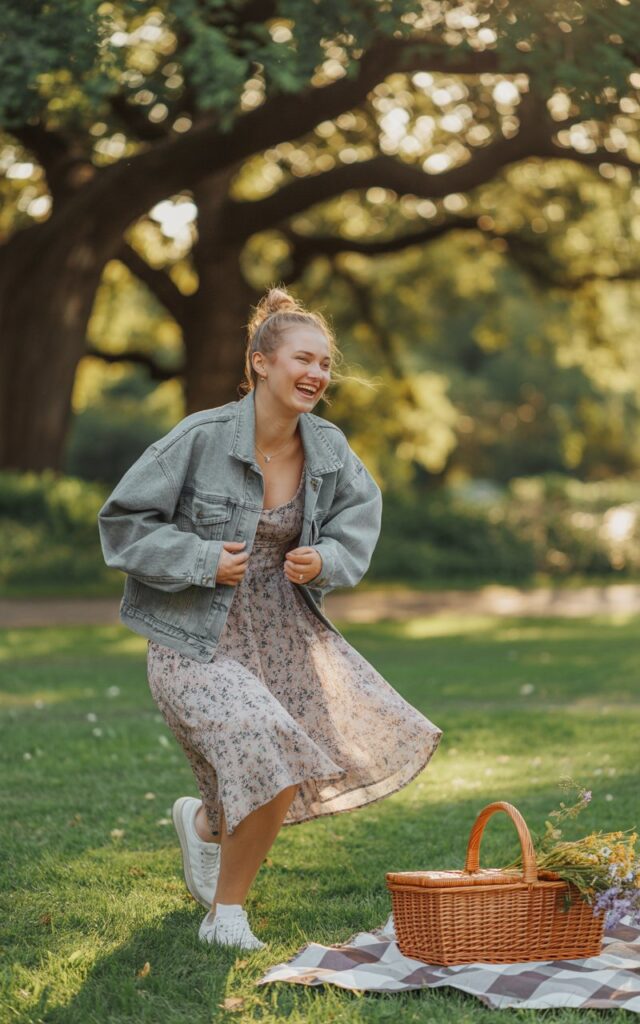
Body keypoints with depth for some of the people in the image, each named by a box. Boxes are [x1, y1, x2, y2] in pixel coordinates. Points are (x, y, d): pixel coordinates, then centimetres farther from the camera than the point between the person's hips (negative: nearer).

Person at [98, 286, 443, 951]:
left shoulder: (328, 447, -2)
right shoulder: (202, 438, -17)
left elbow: (360, 508, 16)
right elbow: (122, 522, -11)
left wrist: (326, 560, -4)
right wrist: (202, 559, -21)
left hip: (284, 628, 7)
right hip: (196, 639, -7)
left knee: (366, 740, 6)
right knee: (274, 760, -22)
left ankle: (205, 820, 30)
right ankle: (225, 915, 2)